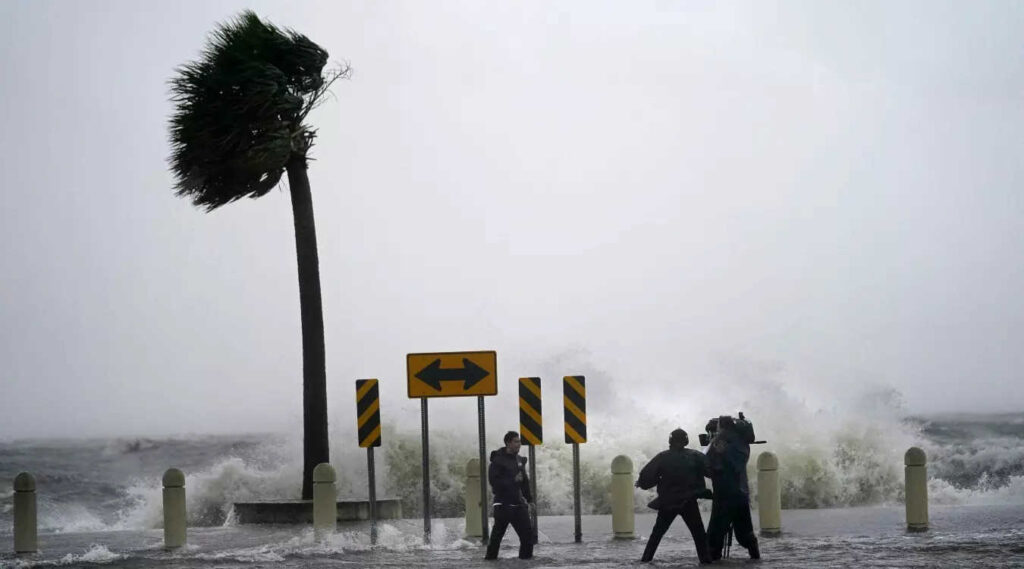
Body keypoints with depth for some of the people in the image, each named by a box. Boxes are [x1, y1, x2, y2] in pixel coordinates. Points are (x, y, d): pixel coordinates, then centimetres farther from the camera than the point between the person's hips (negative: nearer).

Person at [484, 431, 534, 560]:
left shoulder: (519, 460, 14)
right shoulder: (498, 460, -10)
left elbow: (524, 481, 23)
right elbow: (494, 481, -19)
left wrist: (529, 499, 22)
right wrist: (513, 480, -21)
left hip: (518, 503, 7)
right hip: (503, 504, -7)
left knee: (527, 532, 5)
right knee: (498, 532, -6)